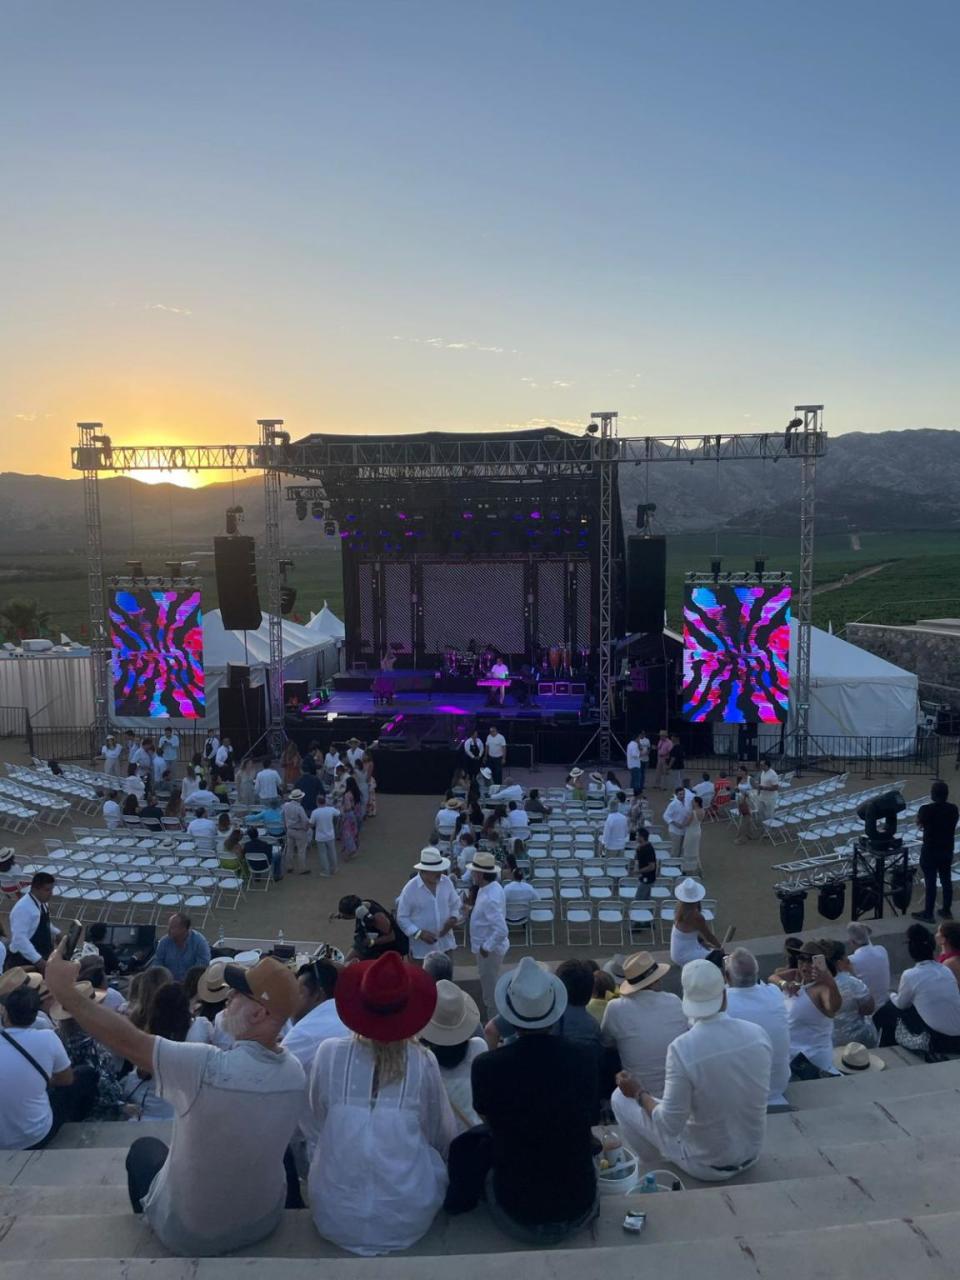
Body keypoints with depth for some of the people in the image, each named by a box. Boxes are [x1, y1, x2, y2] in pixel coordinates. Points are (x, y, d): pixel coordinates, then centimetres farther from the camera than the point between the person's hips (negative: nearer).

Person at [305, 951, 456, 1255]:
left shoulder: (329, 1054, -10)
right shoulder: (423, 1062, -10)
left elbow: (318, 1122, 7)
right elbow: (443, 1136, 5)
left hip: (336, 1219, 1)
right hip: (408, 1219, 0)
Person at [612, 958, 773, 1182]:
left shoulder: (682, 1048, -29)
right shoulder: (758, 1034, -15)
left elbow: (670, 1126, -22)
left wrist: (639, 1093, -6)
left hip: (706, 1165, -5)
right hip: (752, 1155, 5)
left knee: (621, 1097, 10)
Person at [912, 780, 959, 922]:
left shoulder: (926, 809, -19)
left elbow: (919, 823, -1)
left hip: (930, 851, -5)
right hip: (947, 850, 5)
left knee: (930, 882, 0)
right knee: (946, 880, 15)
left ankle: (928, 914, 6)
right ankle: (946, 911, 24)